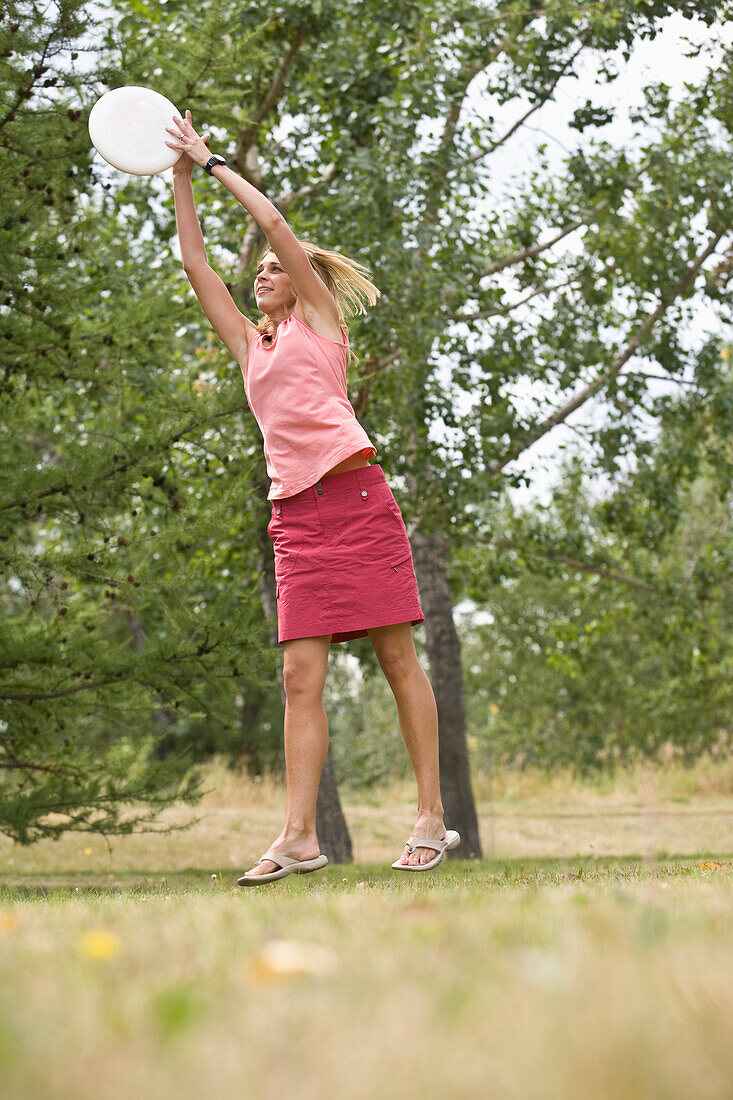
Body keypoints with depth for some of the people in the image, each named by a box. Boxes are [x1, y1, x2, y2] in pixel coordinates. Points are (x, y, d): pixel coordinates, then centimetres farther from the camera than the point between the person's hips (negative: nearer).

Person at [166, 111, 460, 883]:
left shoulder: (319, 317, 11)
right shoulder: (250, 345, 24)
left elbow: (274, 223, 3)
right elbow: (197, 268, 24)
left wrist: (212, 163, 10)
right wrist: (180, 182, 20)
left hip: (354, 497, -5)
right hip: (293, 515, 5)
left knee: (398, 660, -3)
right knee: (300, 675, -4)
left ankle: (431, 819, -1)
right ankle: (298, 837, -9)